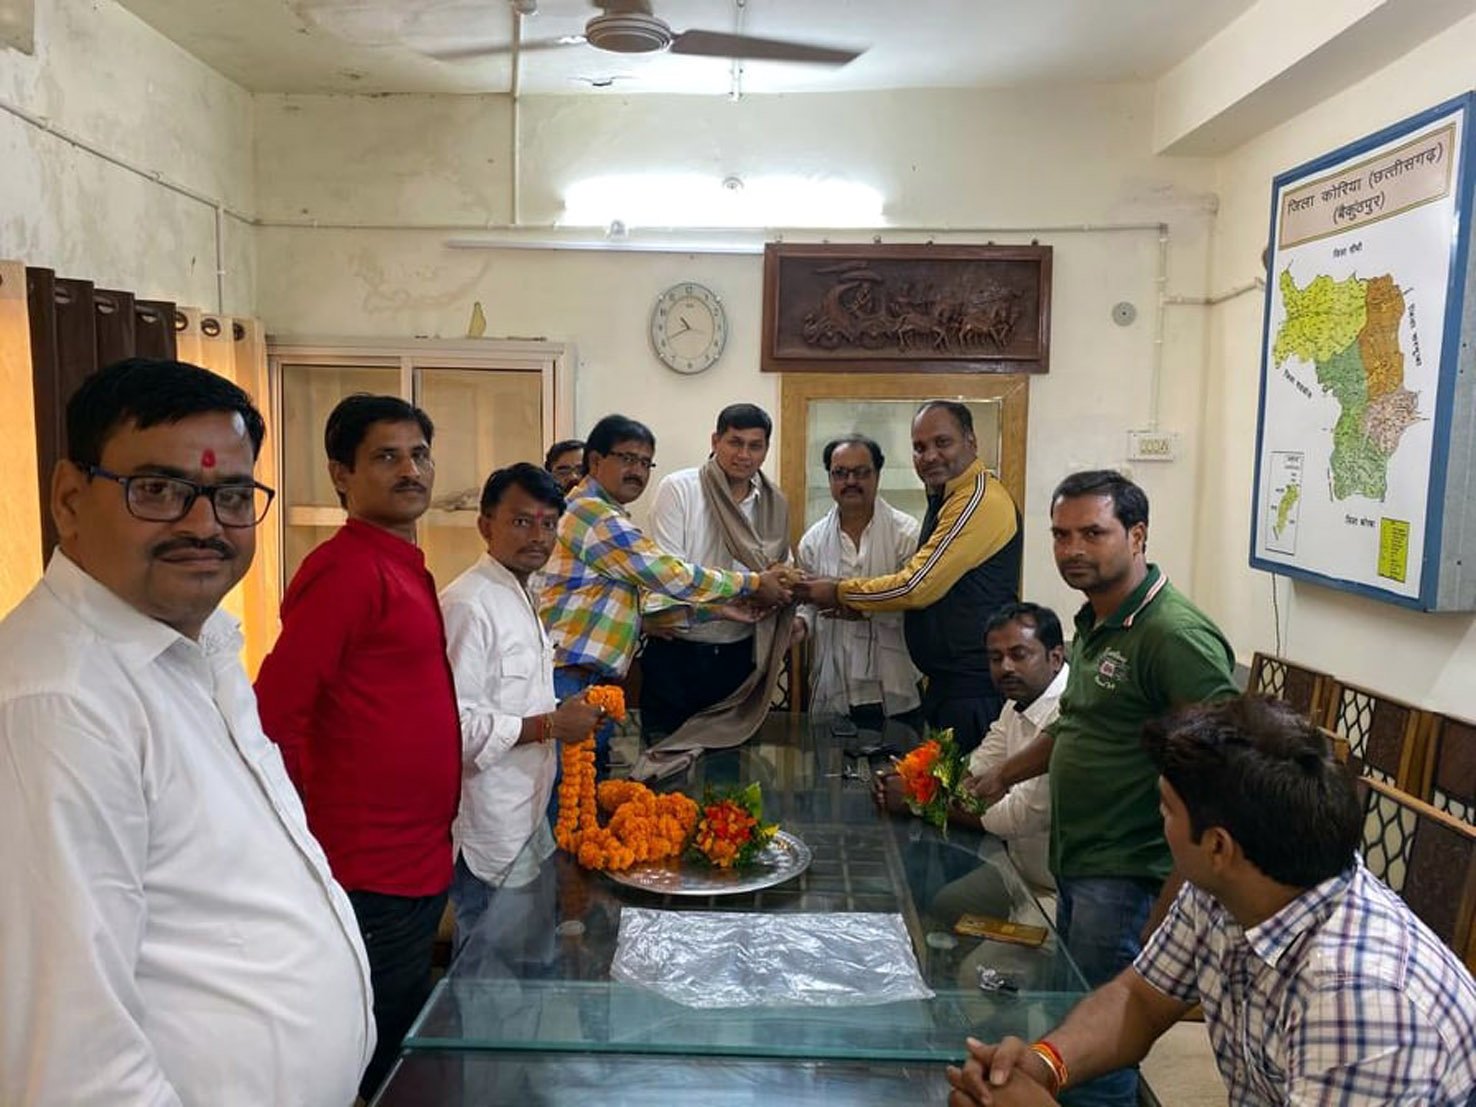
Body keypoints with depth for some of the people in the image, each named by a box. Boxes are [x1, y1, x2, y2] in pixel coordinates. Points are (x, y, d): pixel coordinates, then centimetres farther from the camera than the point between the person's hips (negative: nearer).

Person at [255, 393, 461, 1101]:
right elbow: (275, 716, -21)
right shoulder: (345, 569, -17)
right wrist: (311, 832, -14)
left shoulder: (404, 567, 11)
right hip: (371, 875, -9)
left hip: (419, 863, 9)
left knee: (406, 1046, 22)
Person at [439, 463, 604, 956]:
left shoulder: (520, 596, 12)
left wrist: (567, 714, 7)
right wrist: (549, 725, -20)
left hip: (524, 818, 10)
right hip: (487, 830, -9)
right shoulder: (468, 605, -20)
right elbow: (455, 726, -27)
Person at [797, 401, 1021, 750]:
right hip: (945, 682, 10)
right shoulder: (946, 500, 17)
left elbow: (917, 587, -19)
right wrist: (858, 605, 13)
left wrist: (840, 593, -7)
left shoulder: (981, 501, -18)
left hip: (976, 686, -10)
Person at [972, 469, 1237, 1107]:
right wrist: (1002, 776, 21)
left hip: (1127, 879, -9)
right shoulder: (1094, 623, 10)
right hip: (1075, 865, 10)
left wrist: (1173, 898, -25)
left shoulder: (1175, 636, -21)